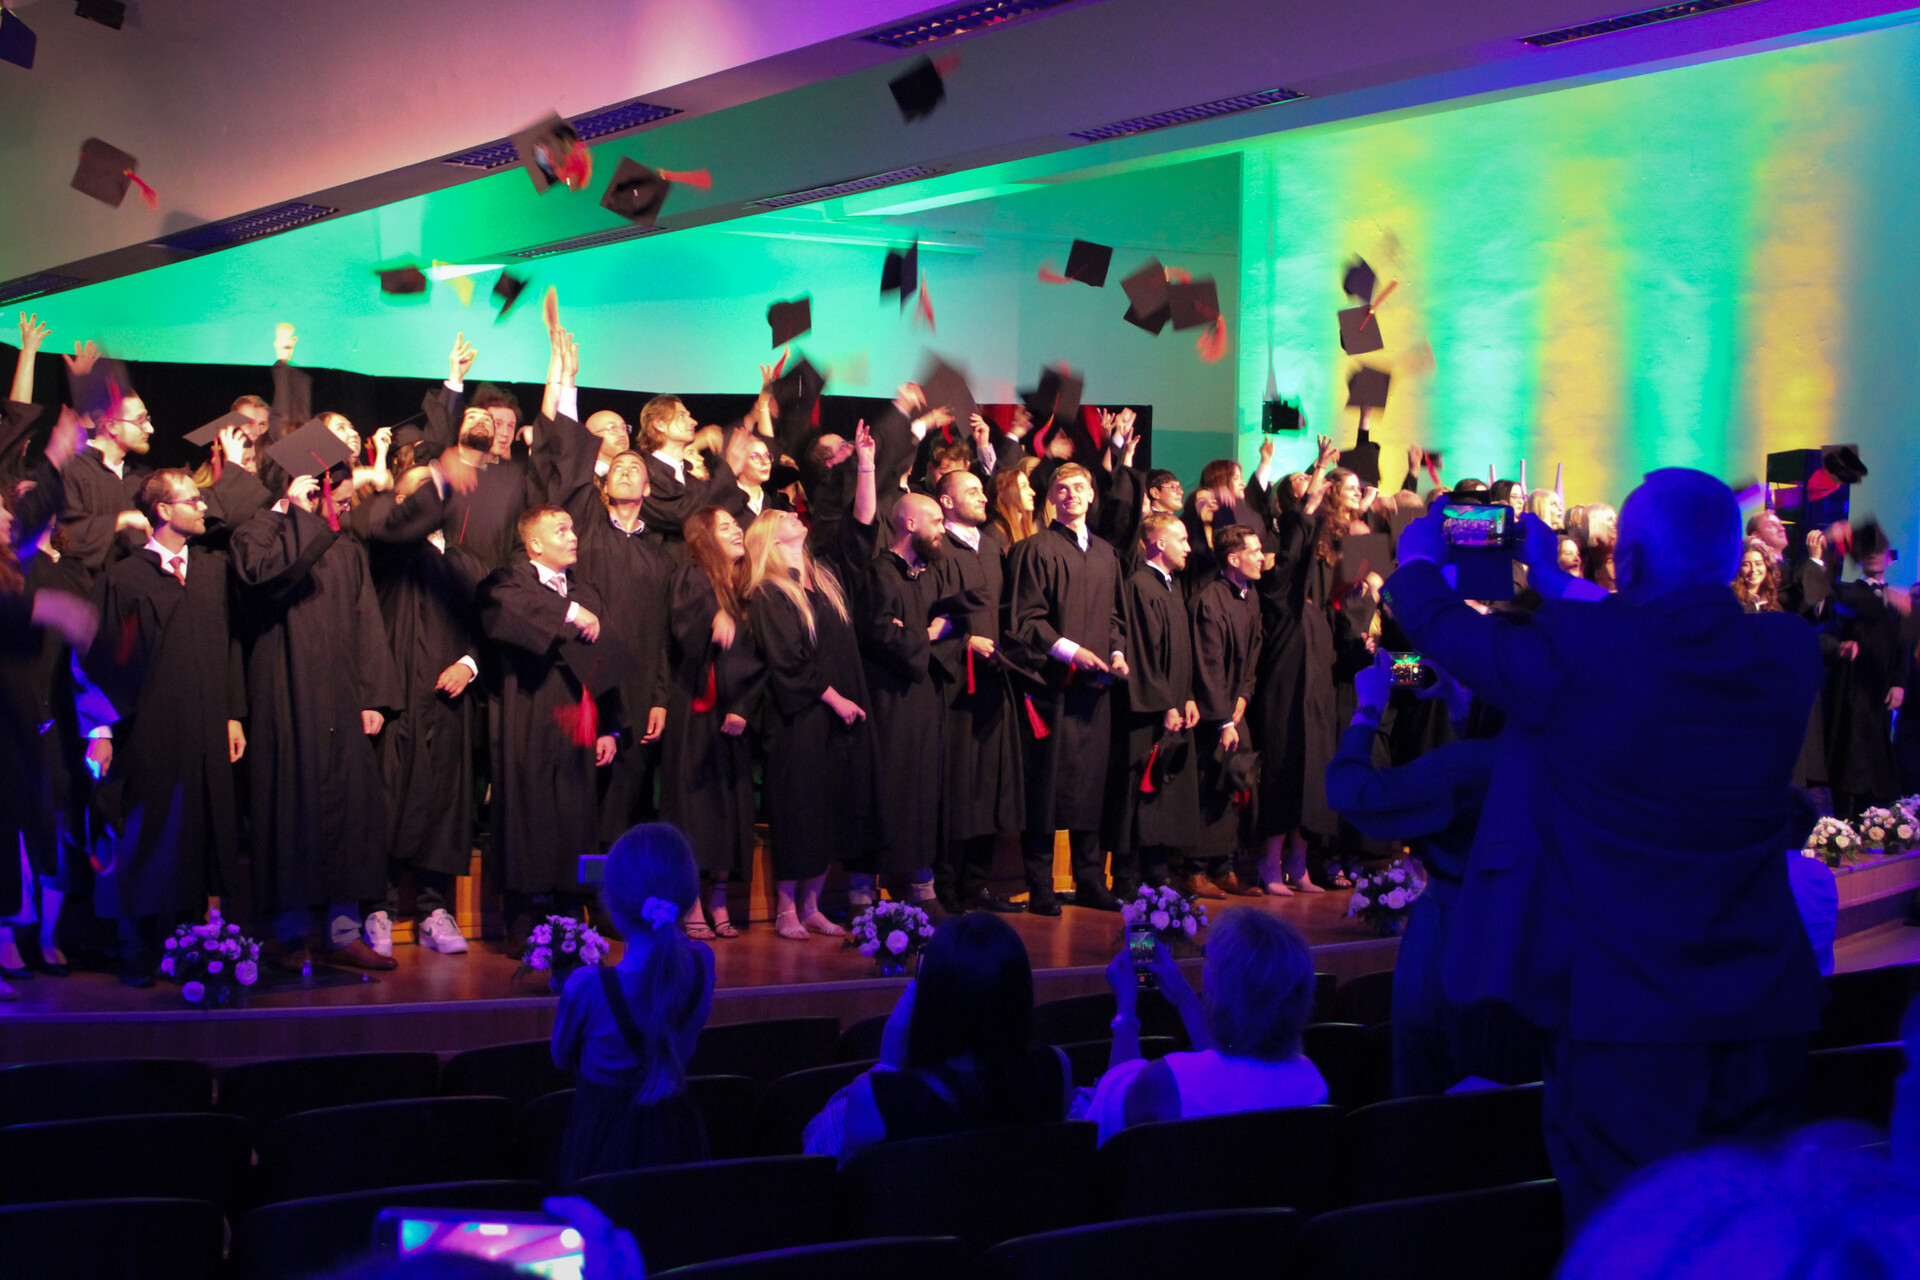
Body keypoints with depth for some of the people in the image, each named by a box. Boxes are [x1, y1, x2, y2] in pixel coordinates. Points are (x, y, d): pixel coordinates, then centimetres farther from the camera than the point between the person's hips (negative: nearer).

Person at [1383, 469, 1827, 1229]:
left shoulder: (1573, 652, -18)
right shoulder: (1788, 654, -2)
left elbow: (1438, 624, -1)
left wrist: (1418, 562, 21)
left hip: (1623, 1016, -5)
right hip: (1765, 1018, 5)